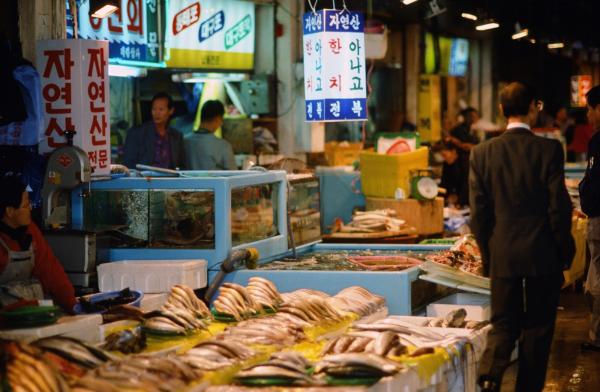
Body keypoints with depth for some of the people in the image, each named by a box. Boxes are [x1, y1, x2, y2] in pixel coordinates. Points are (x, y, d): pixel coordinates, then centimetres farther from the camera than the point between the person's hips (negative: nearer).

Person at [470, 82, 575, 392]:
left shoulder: (482, 153, -1)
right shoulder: (549, 149, -9)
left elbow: (478, 212, 0)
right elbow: (559, 206, -9)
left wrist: (488, 255, 11)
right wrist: (564, 253, 3)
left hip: (502, 254, 2)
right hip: (543, 255, -2)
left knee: (503, 325, 11)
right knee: (538, 327, 10)